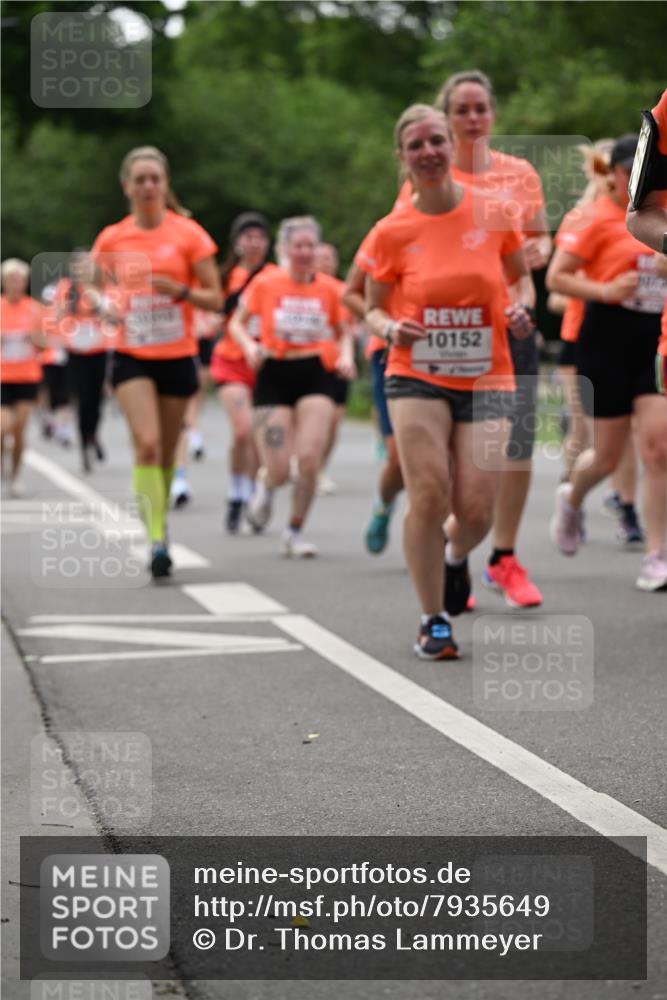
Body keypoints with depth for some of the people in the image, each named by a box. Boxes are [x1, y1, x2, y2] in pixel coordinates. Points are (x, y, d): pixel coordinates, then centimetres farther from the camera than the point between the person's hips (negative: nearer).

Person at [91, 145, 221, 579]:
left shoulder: (188, 234, -3)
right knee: (147, 444, -18)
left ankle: (160, 524, 31)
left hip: (177, 357, 0)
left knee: (167, 452, 9)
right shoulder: (111, 238, 2)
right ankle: (157, 540, -19)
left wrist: (179, 291, -21)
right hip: (131, 356, 0)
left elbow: (215, 299, -3)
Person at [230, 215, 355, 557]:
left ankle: (294, 533, 7)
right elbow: (237, 323, 9)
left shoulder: (328, 289, 3)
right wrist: (250, 346, -10)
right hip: (274, 375, -1)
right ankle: (265, 485, 32)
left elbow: (342, 333, 15)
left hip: (315, 374, 1)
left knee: (310, 459, -13)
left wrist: (345, 356, -5)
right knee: (279, 472, -7)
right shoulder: (265, 284, -1)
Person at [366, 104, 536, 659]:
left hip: (486, 379, 1)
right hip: (417, 378, -1)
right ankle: (434, 621, 4)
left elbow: (522, 275, 15)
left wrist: (522, 308, -7)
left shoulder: (493, 212, -1)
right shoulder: (393, 231, -2)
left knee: (476, 510, -6)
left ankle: (456, 555, 34)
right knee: (429, 497, -14)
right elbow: (374, 307, 10)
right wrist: (390, 328, -13)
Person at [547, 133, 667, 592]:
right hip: (608, 338, -4)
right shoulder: (597, 218, -7)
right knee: (609, 454, 4)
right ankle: (572, 499, 40)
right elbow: (556, 277, -9)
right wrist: (606, 290, -21)